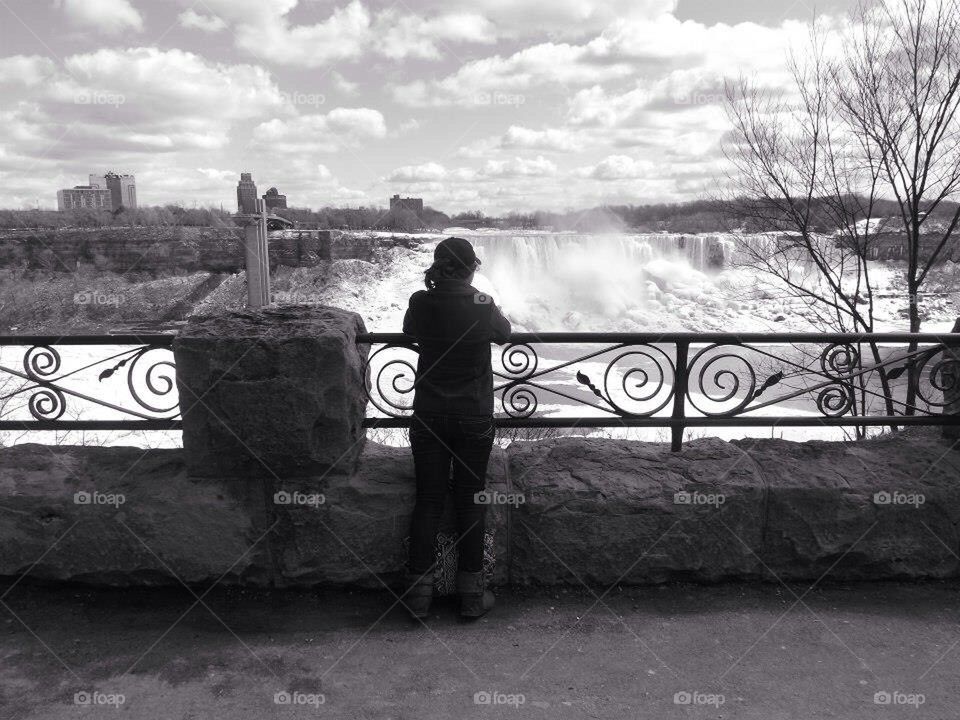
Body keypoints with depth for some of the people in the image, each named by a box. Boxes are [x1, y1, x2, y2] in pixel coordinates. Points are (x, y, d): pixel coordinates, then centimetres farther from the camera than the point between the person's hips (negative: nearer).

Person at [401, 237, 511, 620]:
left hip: (428, 416, 2)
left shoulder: (421, 303, -8)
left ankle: (419, 593, 16)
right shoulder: (483, 307, -12)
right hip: (474, 416, -1)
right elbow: (504, 334, 8)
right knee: (469, 502, 9)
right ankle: (471, 595, 18)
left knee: (428, 501, 10)